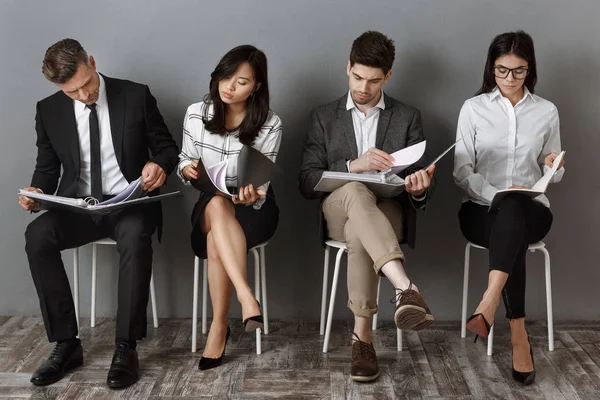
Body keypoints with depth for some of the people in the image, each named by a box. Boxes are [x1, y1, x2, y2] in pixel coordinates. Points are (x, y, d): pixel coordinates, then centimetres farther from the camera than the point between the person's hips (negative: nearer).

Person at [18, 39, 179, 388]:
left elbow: (167, 147, 3)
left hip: (129, 203, -2)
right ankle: (67, 344, -18)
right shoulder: (49, 110, 4)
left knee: (136, 236, -38)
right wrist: (37, 191, -10)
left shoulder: (136, 96, -3)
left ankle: (126, 348, -27)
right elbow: (48, 166, 14)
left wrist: (160, 164, -21)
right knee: (37, 235, -28)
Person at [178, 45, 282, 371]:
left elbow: (262, 183, -9)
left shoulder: (270, 125, -8)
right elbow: (184, 162, 9)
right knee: (217, 203, -37)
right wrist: (187, 169, -15)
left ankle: (219, 327, -24)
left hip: (253, 208, -1)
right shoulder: (196, 114, -1)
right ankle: (246, 297, -45)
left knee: (216, 241, -35)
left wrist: (252, 196, -32)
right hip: (208, 207, 2)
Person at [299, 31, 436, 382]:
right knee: (356, 191, -38)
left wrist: (420, 188, -18)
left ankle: (363, 336, -34)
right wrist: (353, 166, -16)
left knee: (358, 232, -38)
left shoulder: (408, 118, 13)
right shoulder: (324, 117, 13)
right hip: (338, 211, 0)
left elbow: (421, 192, 9)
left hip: (387, 211, 0)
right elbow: (307, 182, 2)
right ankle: (406, 289, -52)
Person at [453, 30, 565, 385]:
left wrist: (554, 167, -12)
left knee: (512, 210, -37)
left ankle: (488, 305, -52)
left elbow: (551, 174, 13)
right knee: (512, 235, -35)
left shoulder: (547, 111, 7)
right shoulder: (474, 108, 2)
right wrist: (495, 195, -20)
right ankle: (519, 335, -35)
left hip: (530, 210, 0)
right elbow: (462, 171, -3)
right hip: (482, 209, 0)